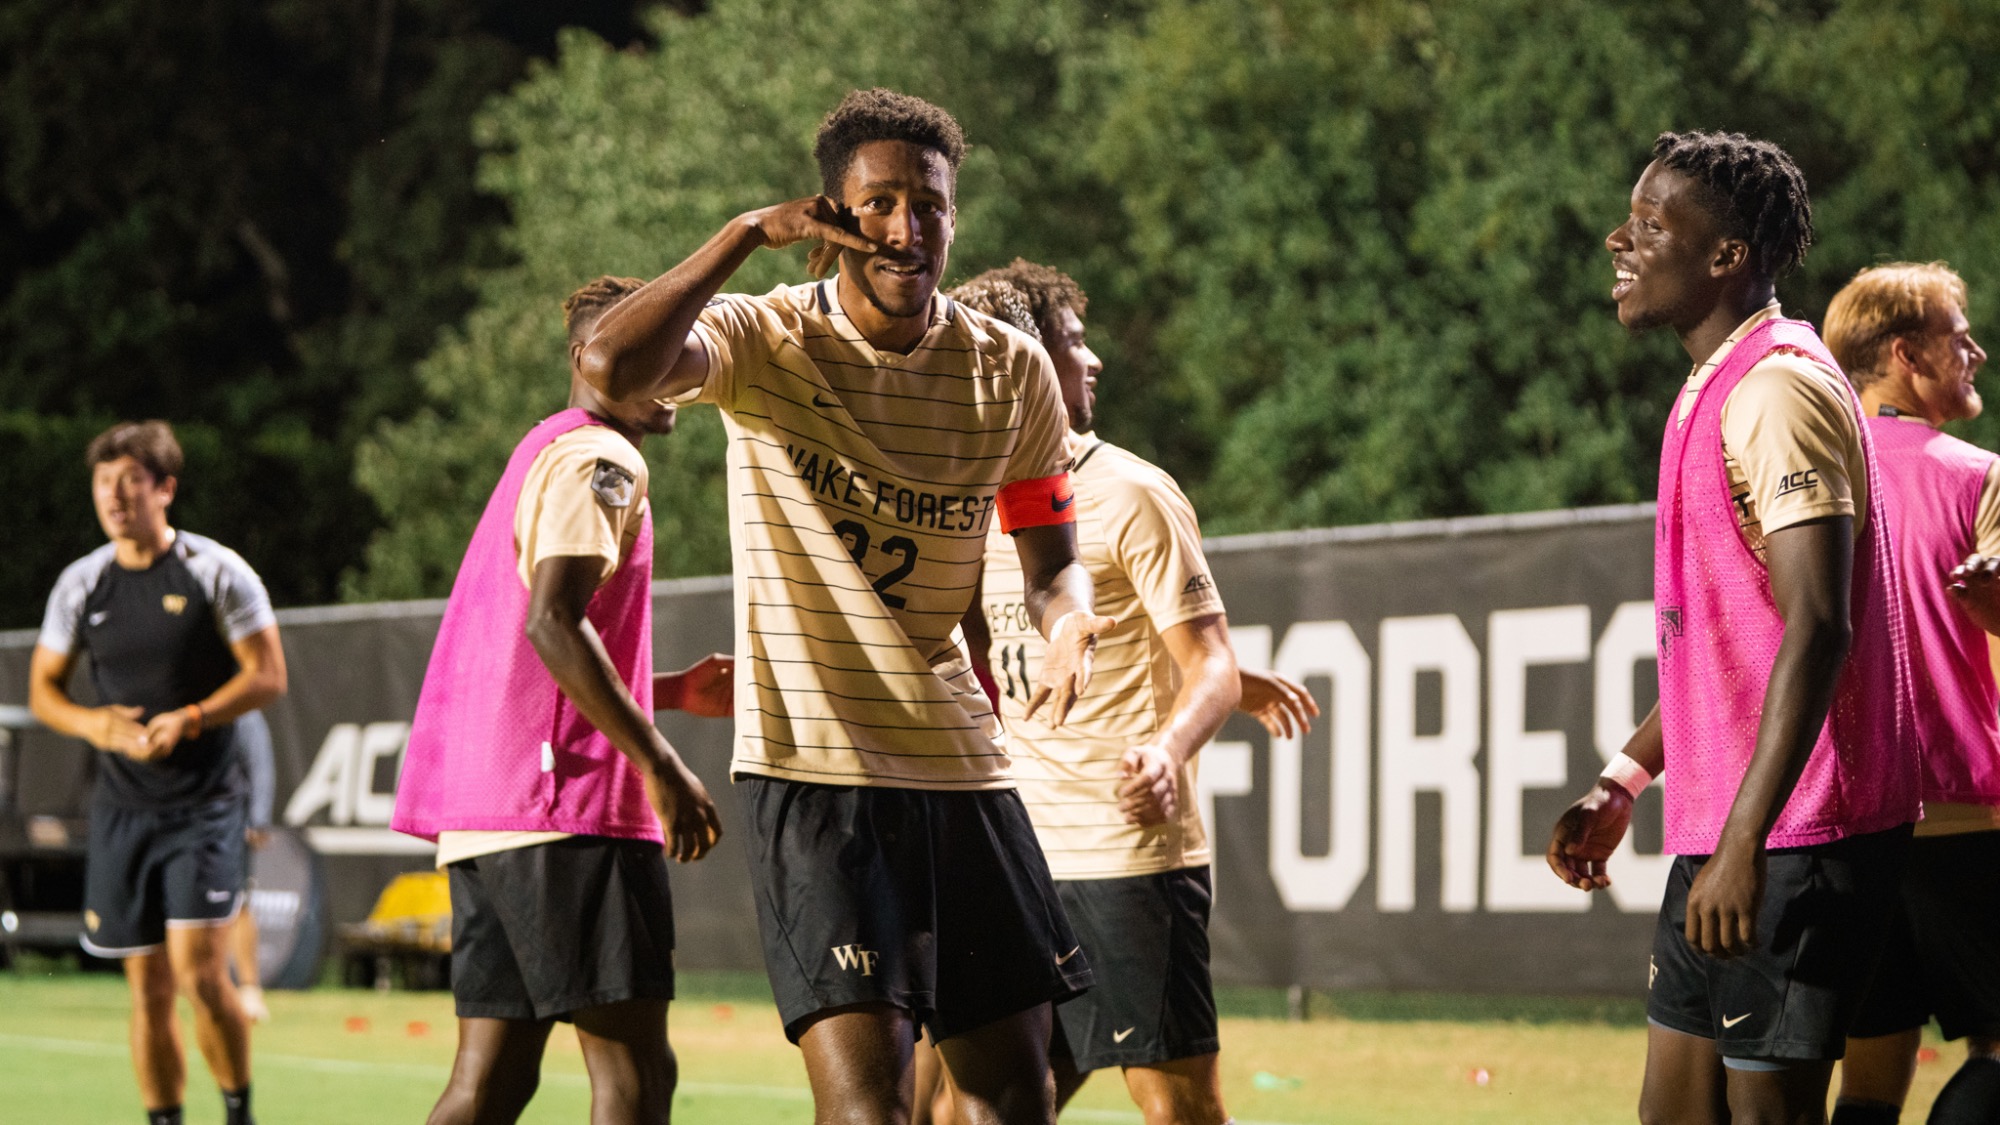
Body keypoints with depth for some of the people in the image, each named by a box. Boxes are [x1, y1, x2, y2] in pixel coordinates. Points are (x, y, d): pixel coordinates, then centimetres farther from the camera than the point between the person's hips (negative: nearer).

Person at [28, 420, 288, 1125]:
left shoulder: (216, 571, -5)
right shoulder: (81, 583, 7)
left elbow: (268, 676, -5)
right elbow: (43, 689, 13)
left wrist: (190, 720, -19)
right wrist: (95, 724, -8)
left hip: (204, 804, -4)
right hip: (121, 809, 4)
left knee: (200, 973, -14)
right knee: (148, 989, 5)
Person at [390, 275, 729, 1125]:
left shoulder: (540, 454, 26)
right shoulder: (599, 459, -6)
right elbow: (553, 623, -20)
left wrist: (669, 691, 24)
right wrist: (661, 766, -20)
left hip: (480, 815, 10)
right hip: (565, 805, -10)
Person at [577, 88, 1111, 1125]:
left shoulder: (1012, 372, 5)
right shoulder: (765, 340, -7)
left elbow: (1051, 558, 15)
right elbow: (612, 366, -28)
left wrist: (1067, 624, -8)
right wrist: (746, 233, -22)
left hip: (963, 767, 5)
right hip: (810, 763, -5)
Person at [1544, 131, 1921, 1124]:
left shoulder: (1777, 391, -15)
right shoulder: (1715, 391, 18)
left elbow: (1817, 629, -23)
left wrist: (1744, 842, -28)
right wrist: (1622, 784, 22)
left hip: (1795, 834, -10)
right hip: (1725, 828, 10)